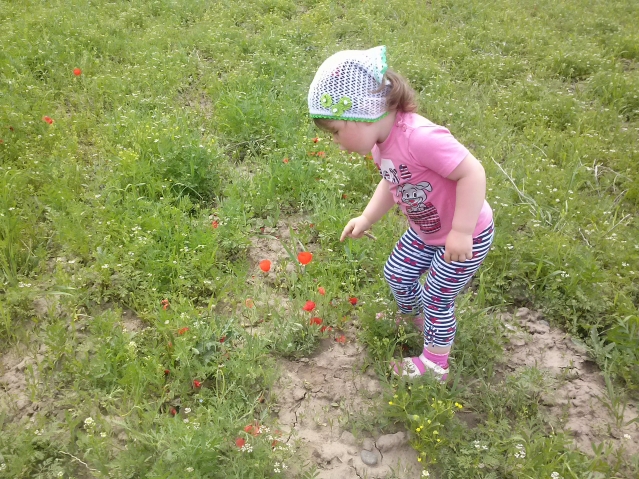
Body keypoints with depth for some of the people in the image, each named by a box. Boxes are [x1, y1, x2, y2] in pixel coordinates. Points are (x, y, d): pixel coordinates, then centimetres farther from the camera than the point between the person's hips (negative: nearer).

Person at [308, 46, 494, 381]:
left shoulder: (419, 138, -37)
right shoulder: (380, 142, -7)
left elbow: (472, 173, -36)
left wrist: (461, 232, -32)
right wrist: (367, 219, 6)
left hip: (467, 235, -8)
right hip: (424, 231, 8)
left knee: (437, 298, 6)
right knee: (397, 274, 21)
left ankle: (435, 365, 29)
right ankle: (415, 317, 51)